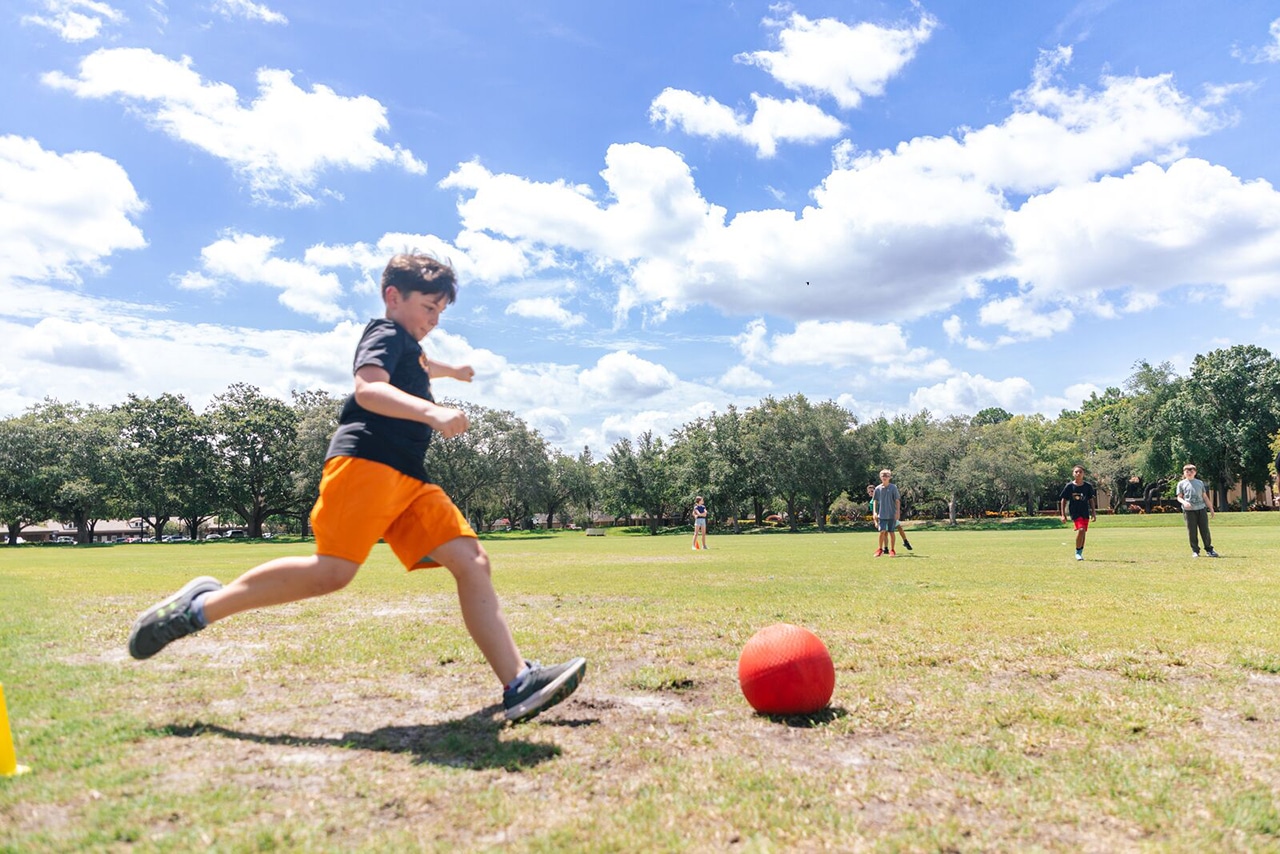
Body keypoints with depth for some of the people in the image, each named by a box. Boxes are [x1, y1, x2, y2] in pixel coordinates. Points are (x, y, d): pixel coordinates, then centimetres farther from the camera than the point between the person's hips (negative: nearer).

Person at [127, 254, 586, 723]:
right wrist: (432, 412, -33)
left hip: (409, 478, 9)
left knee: (472, 562, -6)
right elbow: (368, 389, -18)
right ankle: (201, 607, -2)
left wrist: (451, 371, 79)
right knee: (332, 571, -22)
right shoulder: (387, 332, 4)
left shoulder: (407, 347, 34)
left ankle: (519, 685, -14)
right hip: (366, 461, -9)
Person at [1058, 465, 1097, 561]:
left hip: (1085, 512, 4)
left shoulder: (1088, 486, 3)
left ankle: (1080, 553, 21)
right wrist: (1063, 515, -2)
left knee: (1083, 532, 5)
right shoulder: (1069, 486, -4)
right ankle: (1077, 552, -6)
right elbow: (1063, 500, 1)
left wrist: (1094, 513, 9)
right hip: (1075, 512, -4)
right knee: (1081, 529, -20)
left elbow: (1091, 500, 12)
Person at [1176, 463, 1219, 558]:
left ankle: (1209, 549, 11)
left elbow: (1205, 496, 17)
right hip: (1189, 510, -2)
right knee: (1192, 531, -1)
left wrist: (1211, 508, 12)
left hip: (1201, 509, 2)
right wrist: (1184, 502, -16)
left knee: (1205, 530, 1)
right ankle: (1195, 551, 6)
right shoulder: (1181, 483, 9)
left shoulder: (1200, 482, 16)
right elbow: (1179, 497, 6)